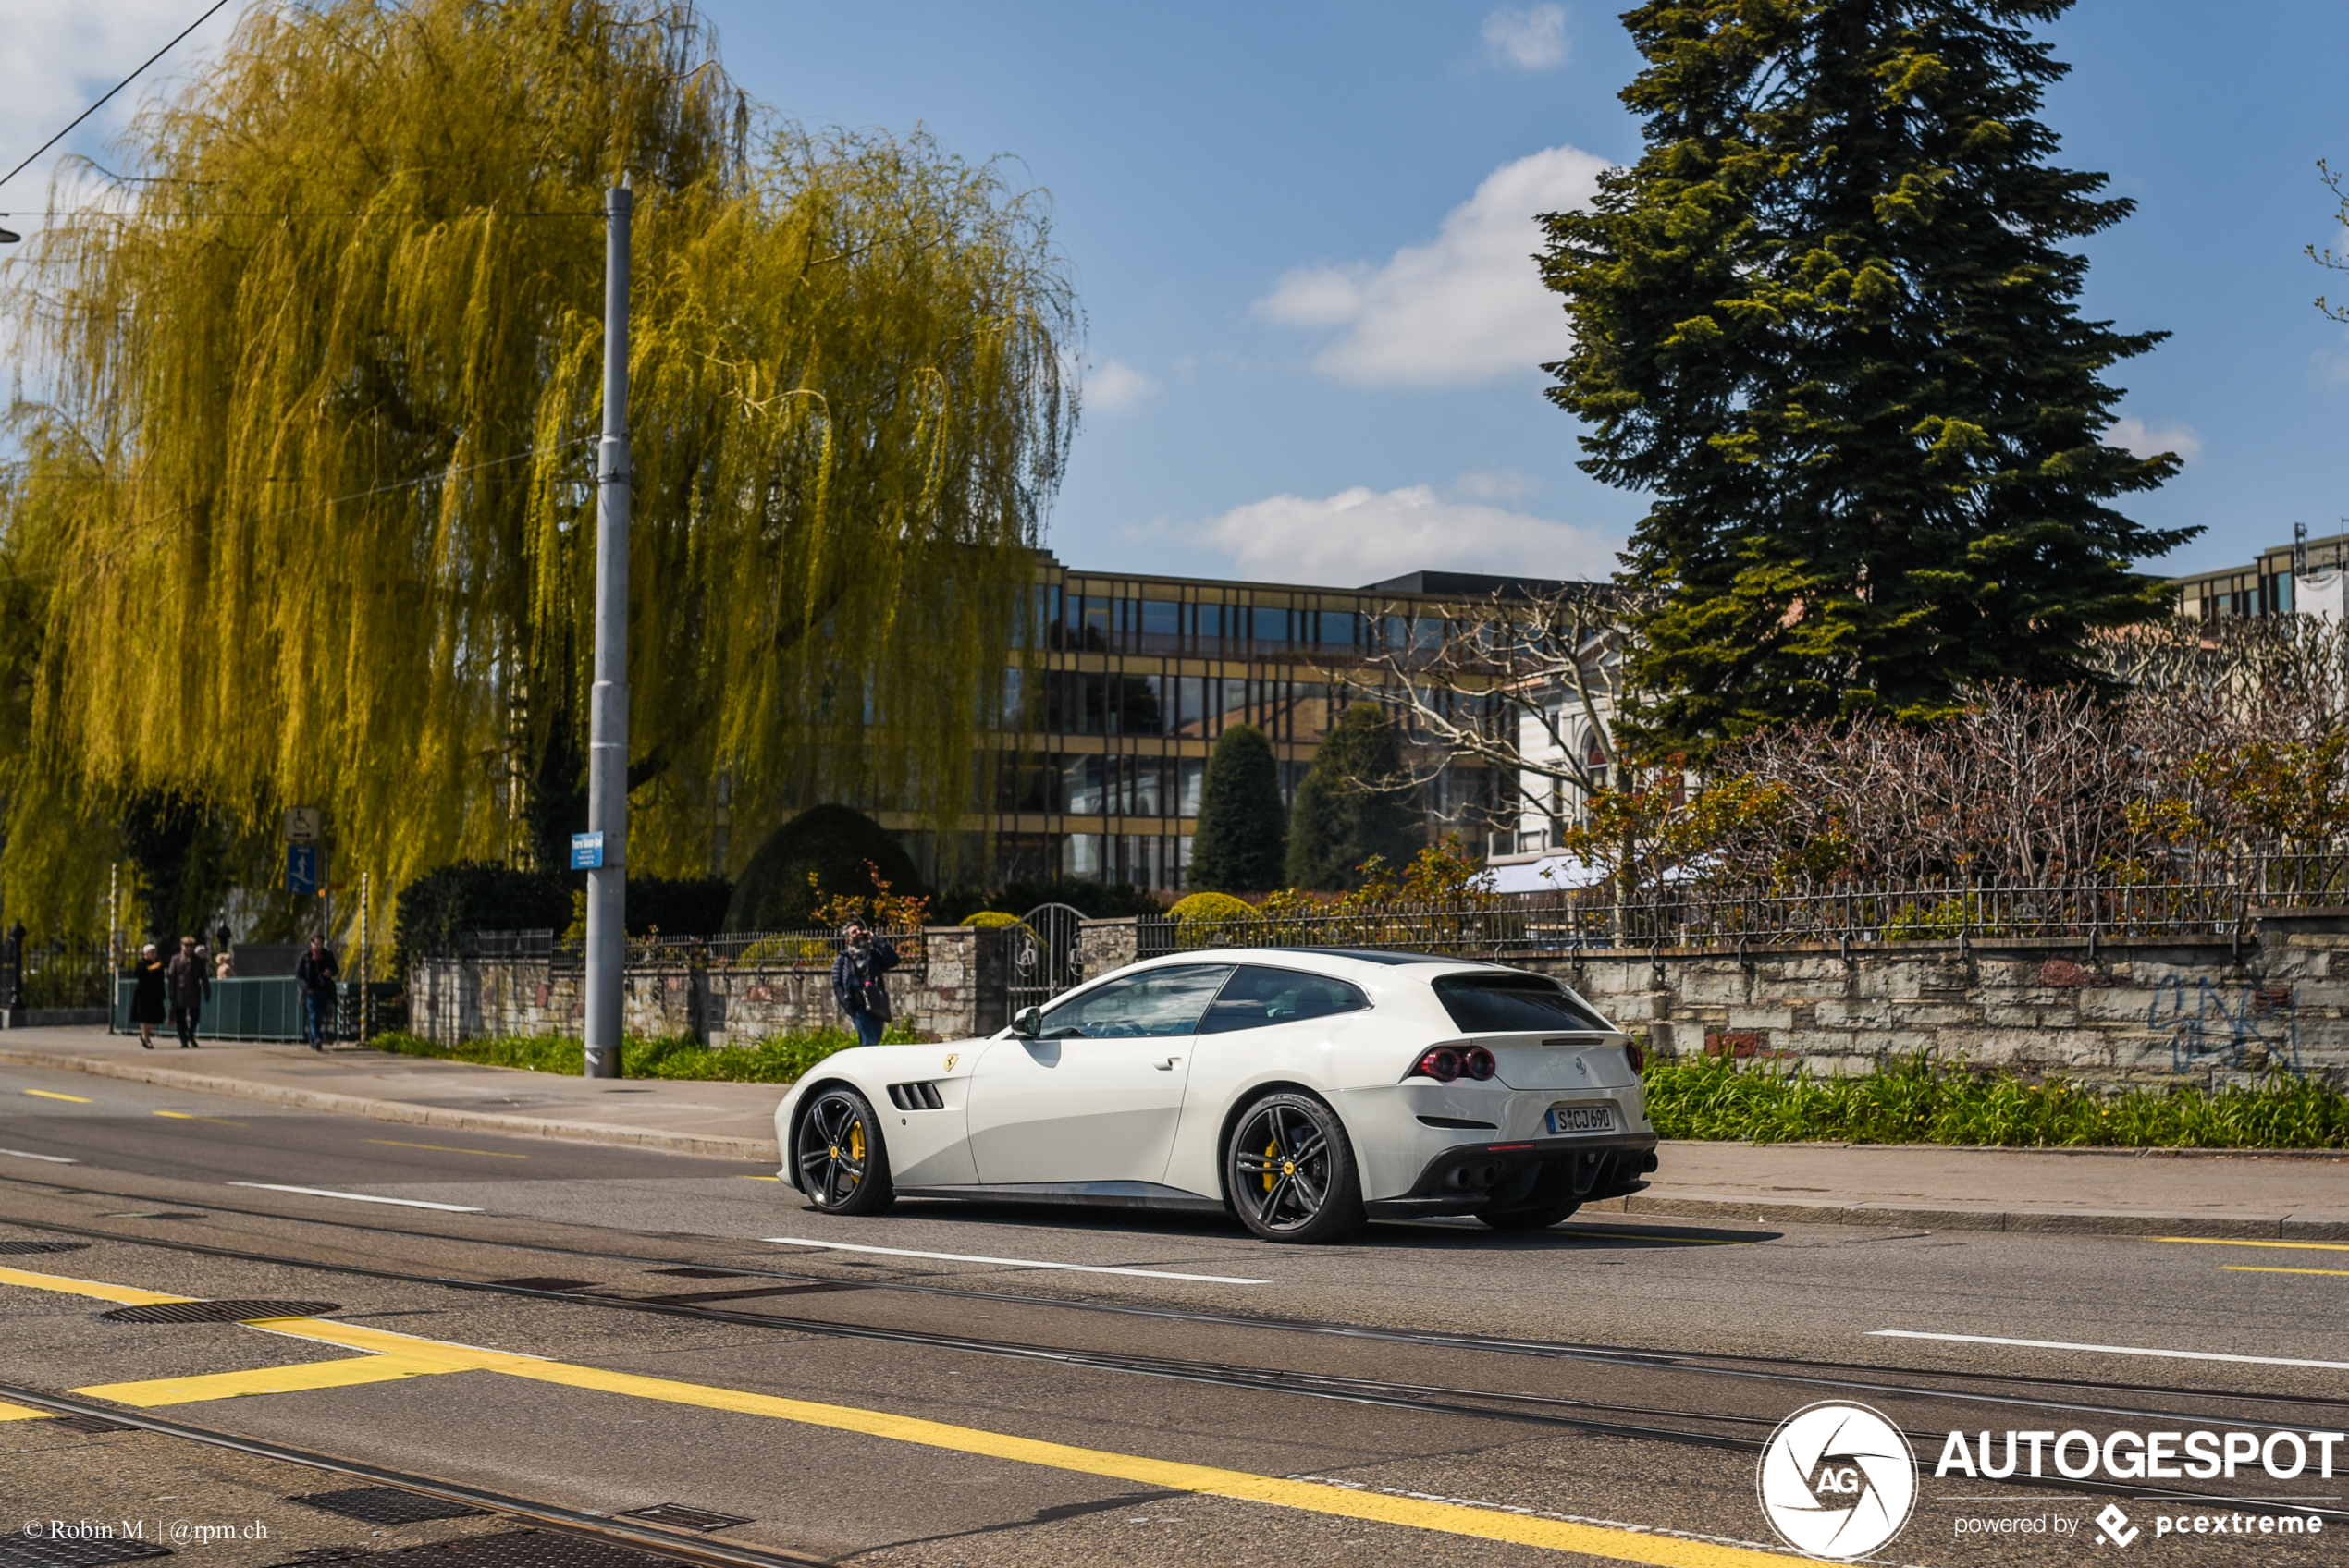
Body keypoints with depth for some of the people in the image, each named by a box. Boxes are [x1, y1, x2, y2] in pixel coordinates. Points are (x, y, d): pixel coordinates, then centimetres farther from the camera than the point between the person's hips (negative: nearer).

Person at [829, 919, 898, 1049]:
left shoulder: (873, 955, 16)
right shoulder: (843, 959, 8)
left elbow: (893, 960, -1)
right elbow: (837, 986, 4)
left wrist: (875, 940, -1)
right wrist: (847, 1005, -8)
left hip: (876, 1007, 4)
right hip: (860, 1007, -4)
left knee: (874, 1043, 8)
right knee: (869, 1043, -14)